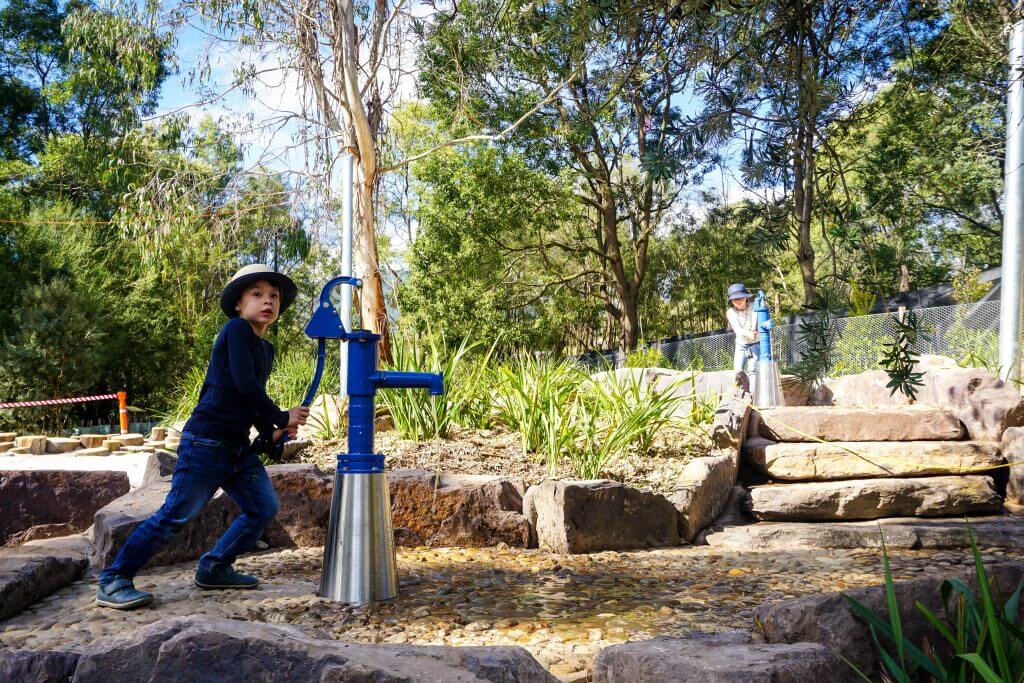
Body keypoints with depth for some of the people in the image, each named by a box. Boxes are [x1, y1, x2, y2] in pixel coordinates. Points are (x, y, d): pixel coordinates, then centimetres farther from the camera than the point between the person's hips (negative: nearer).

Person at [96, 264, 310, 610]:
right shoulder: (237, 329, -10)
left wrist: (270, 433, 5)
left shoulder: (266, 349, 15)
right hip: (206, 441, -9)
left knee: (264, 507, 9)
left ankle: (214, 569, 23)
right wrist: (282, 418, -11)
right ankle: (113, 581, 7)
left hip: (239, 446, 9)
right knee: (175, 514, -6)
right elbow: (244, 384, -20)